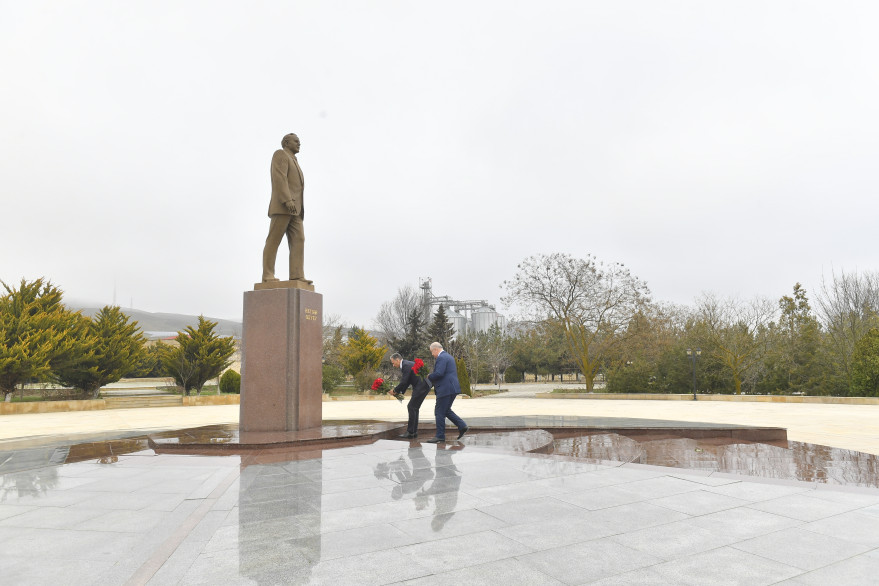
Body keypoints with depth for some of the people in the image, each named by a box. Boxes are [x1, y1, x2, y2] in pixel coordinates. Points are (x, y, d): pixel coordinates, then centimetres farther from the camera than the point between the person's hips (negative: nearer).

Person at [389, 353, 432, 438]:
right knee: (414, 408, 12)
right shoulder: (406, 364, 17)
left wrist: (395, 390, -4)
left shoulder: (406, 365, -16)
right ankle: (414, 431, 17)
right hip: (423, 386, 10)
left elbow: (404, 382, -18)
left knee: (411, 407, -8)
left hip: (422, 386, -10)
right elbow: (407, 381, 23)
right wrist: (401, 393, 15)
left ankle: (410, 432, -4)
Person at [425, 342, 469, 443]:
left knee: (440, 412, -2)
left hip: (445, 389, -10)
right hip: (452, 389, 10)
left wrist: (429, 376, -5)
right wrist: (432, 376, 16)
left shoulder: (441, 358, -13)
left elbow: (439, 373, -24)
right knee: (446, 410, 19)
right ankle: (462, 426, 11)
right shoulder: (448, 356, 20)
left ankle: (440, 436, 3)